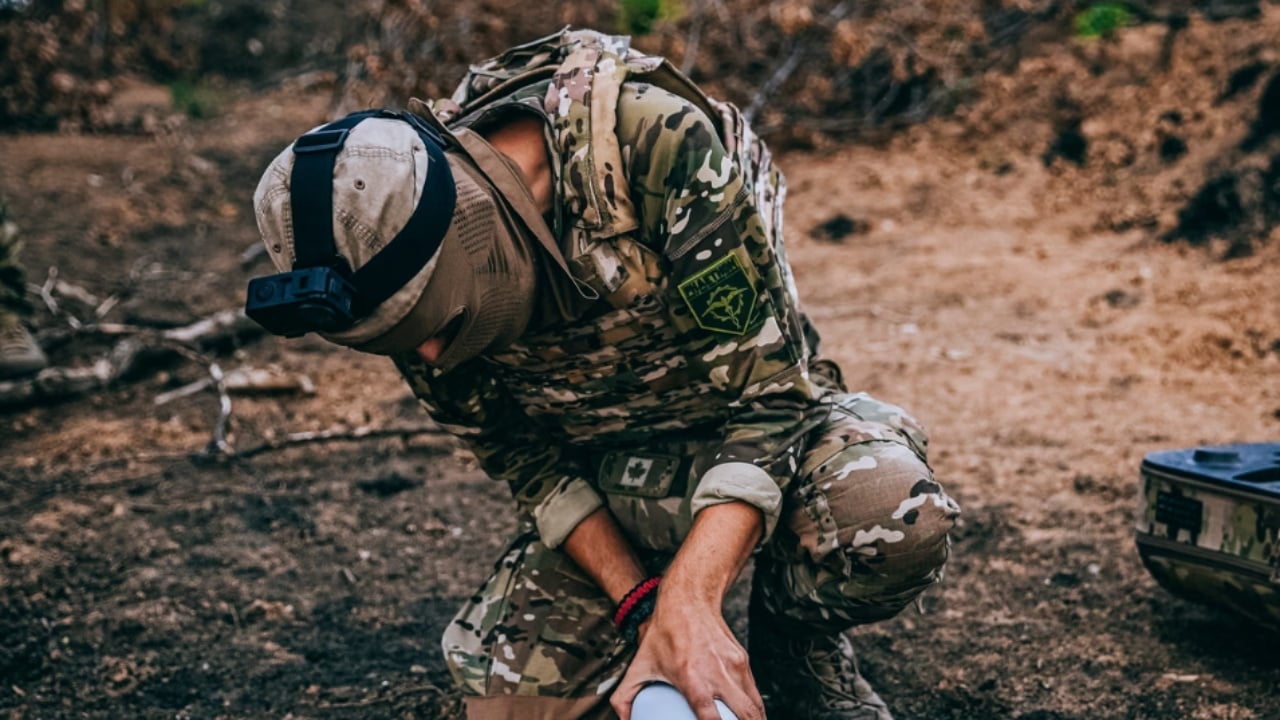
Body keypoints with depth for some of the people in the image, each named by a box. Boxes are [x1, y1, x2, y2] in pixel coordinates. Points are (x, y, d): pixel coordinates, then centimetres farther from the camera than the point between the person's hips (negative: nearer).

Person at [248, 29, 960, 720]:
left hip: (762, 425, -2)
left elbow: (766, 381, -28)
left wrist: (687, 599, -37)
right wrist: (642, 607, -20)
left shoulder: (656, 142, -31)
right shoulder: (415, 273, -16)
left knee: (896, 511, -35)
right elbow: (527, 462, -7)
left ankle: (794, 651, -2)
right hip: (612, 485, 3)